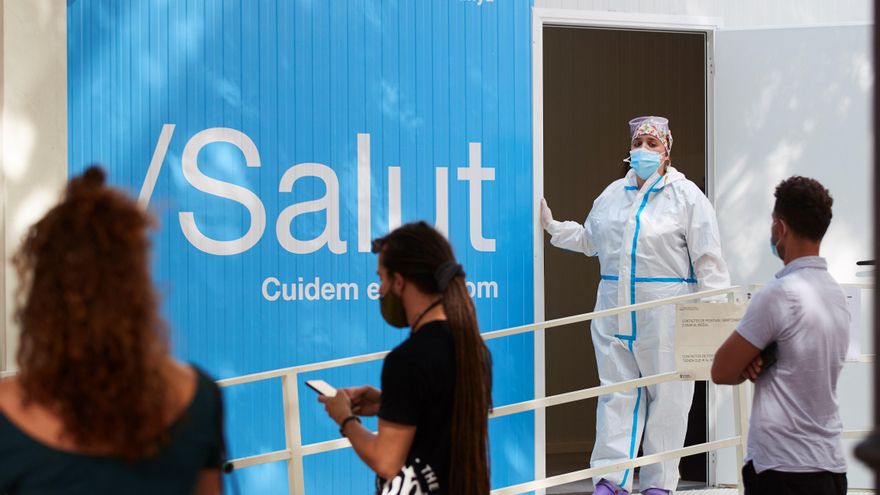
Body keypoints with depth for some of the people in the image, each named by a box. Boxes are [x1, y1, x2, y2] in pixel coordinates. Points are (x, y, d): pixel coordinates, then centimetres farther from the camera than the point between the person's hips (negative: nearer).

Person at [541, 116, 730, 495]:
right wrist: (551, 225, 20)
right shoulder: (613, 194, 14)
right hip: (615, 307, 5)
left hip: (665, 313, -4)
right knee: (616, 391, 3)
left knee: (666, 395, 1)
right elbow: (589, 239, 28)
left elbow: (708, 260, -4)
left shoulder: (686, 196, -2)